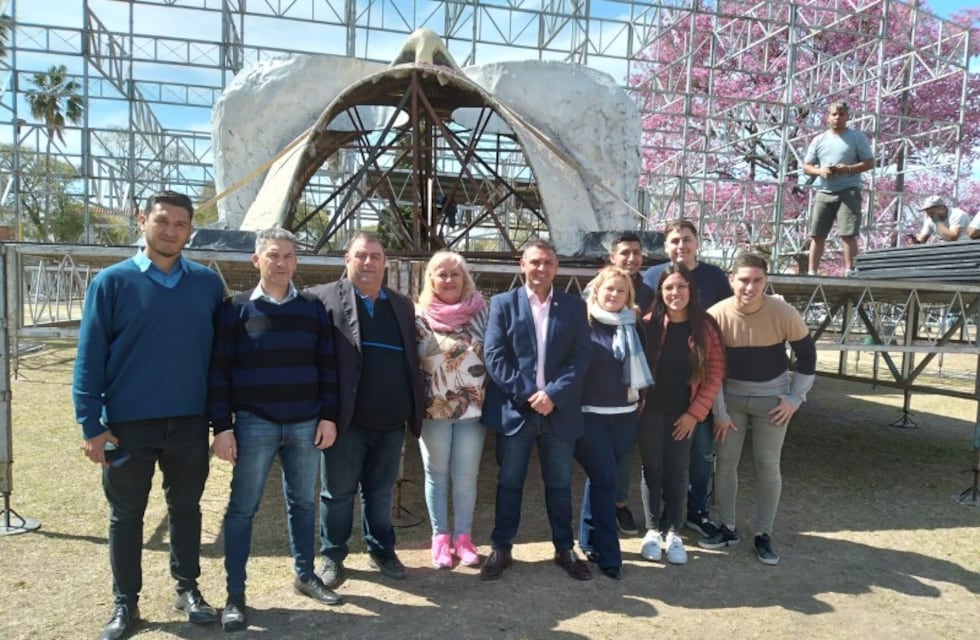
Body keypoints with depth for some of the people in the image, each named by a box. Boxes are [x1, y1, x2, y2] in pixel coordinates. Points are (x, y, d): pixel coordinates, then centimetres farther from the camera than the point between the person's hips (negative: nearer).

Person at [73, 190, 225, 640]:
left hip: (191, 422, 2)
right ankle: (125, 603, 28)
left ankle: (187, 589, 31)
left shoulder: (208, 283, 2)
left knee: (186, 508, 15)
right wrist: (91, 424, -9)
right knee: (126, 515, 12)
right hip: (128, 423, -1)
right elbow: (89, 357, -5)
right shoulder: (112, 281, -5)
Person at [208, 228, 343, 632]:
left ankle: (305, 575, 29)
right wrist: (222, 426, -7)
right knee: (243, 507, 5)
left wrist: (328, 416, 1)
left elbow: (327, 368, 7)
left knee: (303, 503, 13)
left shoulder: (313, 309, 6)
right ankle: (235, 594, 16)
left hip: (306, 424, 3)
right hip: (254, 424, -2)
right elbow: (218, 372, -3)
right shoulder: (236, 309, -1)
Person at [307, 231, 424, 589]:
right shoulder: (324, 298, -4)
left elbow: (411, 360, 14)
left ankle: (381, 550, 32)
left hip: (391, 421, 4)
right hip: (346, 420, -4)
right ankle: (332, 556, 26)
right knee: (338, 492, 9)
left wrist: (415, 408, 7)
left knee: (381, 492, 17)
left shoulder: (402, 305, 12)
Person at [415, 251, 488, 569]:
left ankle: (463, 537, 23)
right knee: (437, 475, 11)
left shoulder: (480, 312, 1)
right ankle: (440, 538, 23)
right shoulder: (419, 316, -4)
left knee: (466, 476, 8)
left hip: (472, 409, 1)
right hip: (433, 410, -1)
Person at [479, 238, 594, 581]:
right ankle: (501, 549, 24)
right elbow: (494, 356, -6)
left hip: (559, 410, 1)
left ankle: (564, 549, 29)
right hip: (514, 408, -1)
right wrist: (526, 395, -14)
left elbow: (582, 356, -1)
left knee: (560, 484, 14)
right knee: (509, 483, 10)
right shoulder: (503, 303, 1)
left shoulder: (574, 305, 6)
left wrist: (554, 394, -14)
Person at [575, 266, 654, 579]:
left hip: (624, 414, 4)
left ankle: (590, 540, 29)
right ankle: (608, 552, 4)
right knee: (604, 478, -6)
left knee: (601, 477, 13)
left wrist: (640, 394, 10)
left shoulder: (632, 325, 8)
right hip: (589, 413, -4)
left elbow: (639, 365, 16)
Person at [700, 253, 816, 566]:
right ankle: (728, 528, 21)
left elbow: (806, 355, -3)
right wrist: (719, 412, -7)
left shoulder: (784, 314, -20)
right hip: (731, 396, 1)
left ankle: (763, 536, 17)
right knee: (726, 461, 4)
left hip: (772, 398, -1)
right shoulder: (717, 315, -19)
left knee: (767, 465, 3)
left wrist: (795, 398, -6)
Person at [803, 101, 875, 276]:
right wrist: (819, 171, -8)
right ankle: (812, 272, 6)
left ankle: (849, 271, -4)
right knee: (817, 235, 2)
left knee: (848, 234, -9)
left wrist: (848, 169, -15)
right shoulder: (819, 140, 13)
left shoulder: (857, 137, 5)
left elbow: (869, 163, 2)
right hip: (824, 192, 3)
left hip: (848, 191, -3)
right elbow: (806, 167, 14)